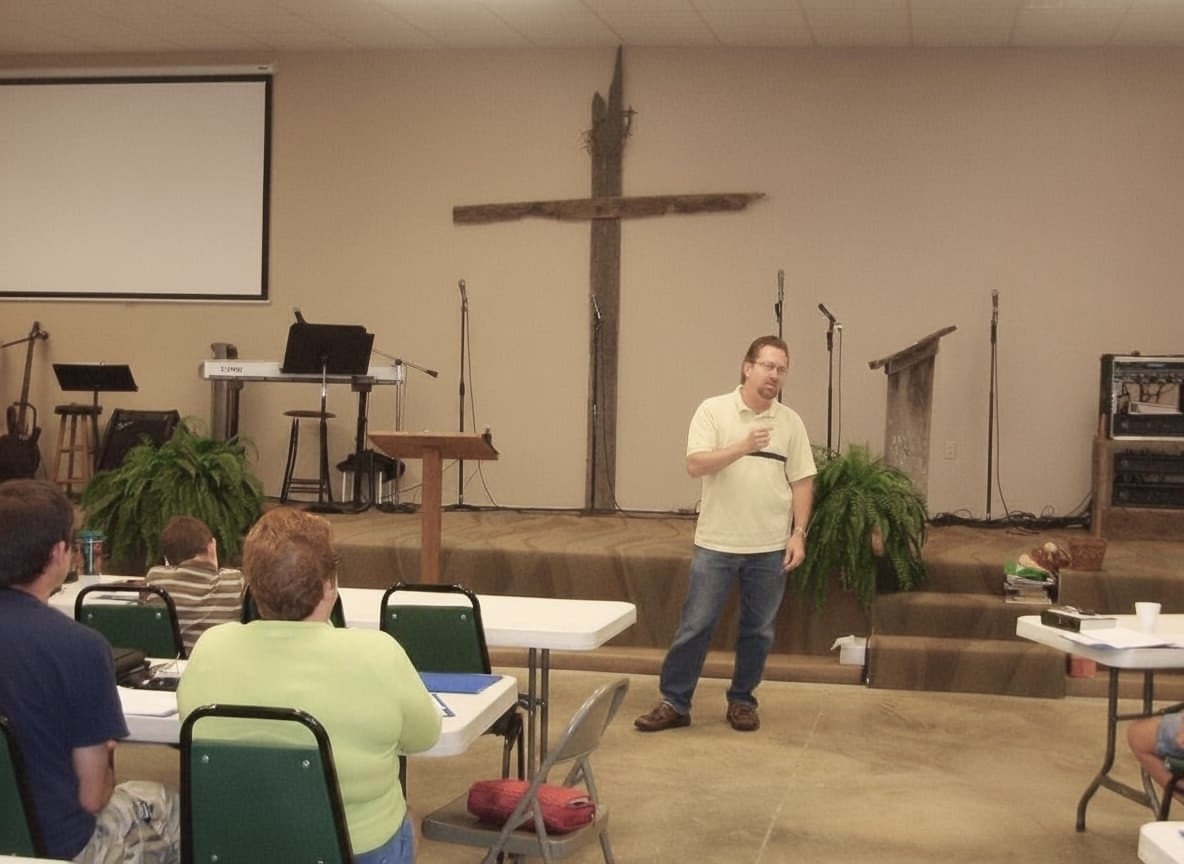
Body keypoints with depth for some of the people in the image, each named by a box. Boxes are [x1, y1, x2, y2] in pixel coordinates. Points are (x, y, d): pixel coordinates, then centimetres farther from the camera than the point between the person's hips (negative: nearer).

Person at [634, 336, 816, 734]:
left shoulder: (790, 421, 5)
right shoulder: (713, 410, -4)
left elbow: (802, 481, 6)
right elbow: (695, 465, -15)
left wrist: (799, 533, -3)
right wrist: (743, 447, -27)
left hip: (770, 548, 3)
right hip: (716, 544, -2)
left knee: (758, 630, 10)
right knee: (695, 626, 1)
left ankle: (742, 700, 24)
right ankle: (674, 703, 10)